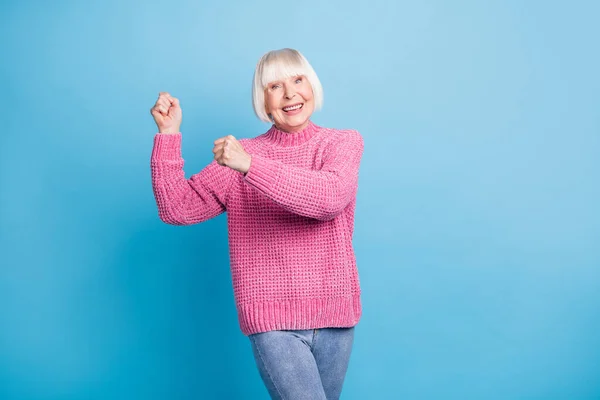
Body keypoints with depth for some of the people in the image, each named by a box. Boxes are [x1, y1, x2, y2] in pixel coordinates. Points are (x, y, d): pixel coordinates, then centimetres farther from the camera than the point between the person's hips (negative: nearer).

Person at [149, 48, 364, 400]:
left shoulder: (344, 142, 1)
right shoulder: (238, 154, 3)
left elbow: (331, 197, -20)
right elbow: (177, 208, -2)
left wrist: (252, 165, -26)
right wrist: (168, 134, -8)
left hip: (334, 314, 2)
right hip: (273, 319, -1)